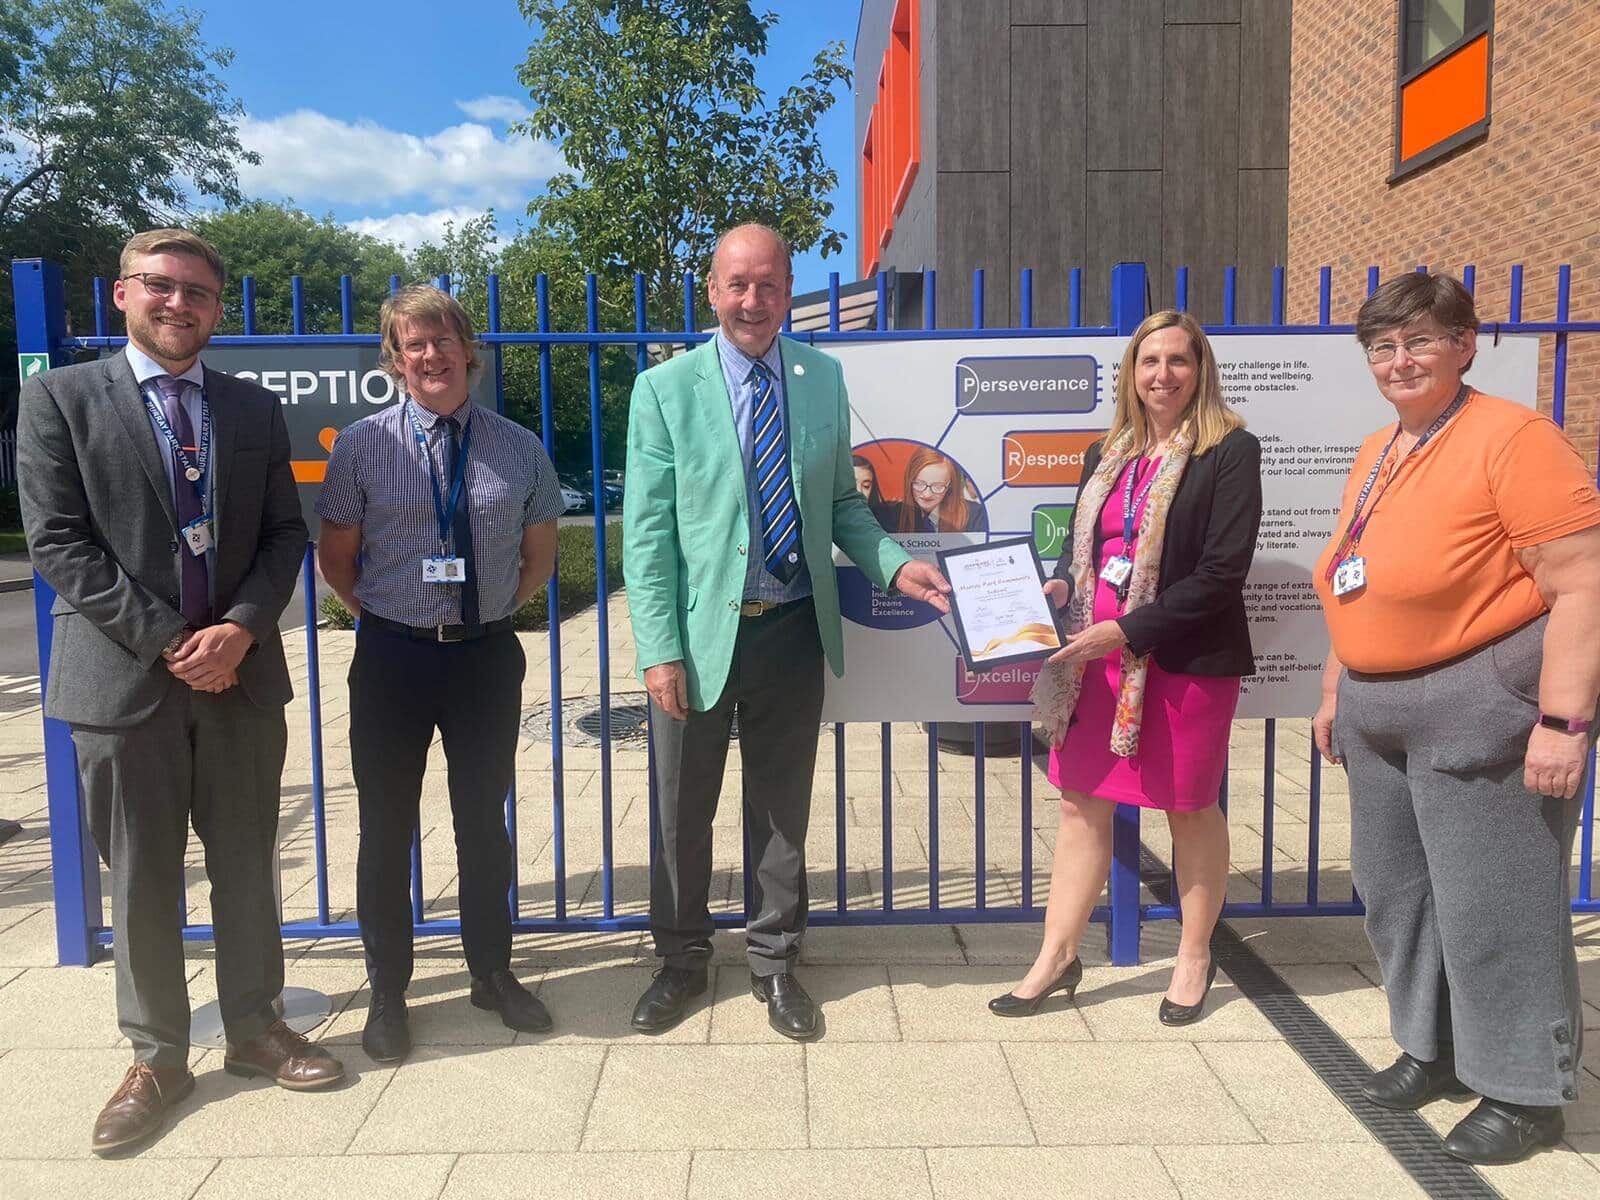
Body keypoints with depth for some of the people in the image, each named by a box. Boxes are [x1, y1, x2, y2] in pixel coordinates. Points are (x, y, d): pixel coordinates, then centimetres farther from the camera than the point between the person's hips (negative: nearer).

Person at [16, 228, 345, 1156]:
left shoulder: (256, 409, 9)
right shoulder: (61, 398, 1)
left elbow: (285, 533, 6)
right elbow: (59, 540, -6)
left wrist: (240, 629, -11)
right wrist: (169, 642, -13)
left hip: (240, 672, 3)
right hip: (124, 675, -2)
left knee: (247, 864, 12)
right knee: (140, 878, 8)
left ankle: (255, 1029, 28)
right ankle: (158, 1057, 24)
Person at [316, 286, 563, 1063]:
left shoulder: (519, 448, 1)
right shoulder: (362, 445, -2)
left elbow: (539, 555, 10)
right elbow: (335, 557, 4)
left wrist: (494, 614, 4)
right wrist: (383, 618, 0)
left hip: (487, 655, 1)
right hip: (392, 656, -1)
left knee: (484, 821, 13)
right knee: (385, 828, 8)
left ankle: (492, 974, 32)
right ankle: (387, 992, 26)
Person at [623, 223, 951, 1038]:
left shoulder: (824, 379, 3)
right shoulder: (665, 389, -5)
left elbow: (840, 502, 10)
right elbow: (647, 532, -7)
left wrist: (894, 566, -7)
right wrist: (660, 650, -12)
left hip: (792, 628, 2)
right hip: (701, 632, -2)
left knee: (782, 808, 15)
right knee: (683, 811, 13)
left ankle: (774, 960, 34)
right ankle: (681, 959, 34)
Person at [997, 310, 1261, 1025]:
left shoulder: (1230, 451, -7)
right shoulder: (1106, 455, 12)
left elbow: (1222, 572, -15)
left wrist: (1126, 629, -18)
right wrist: (1059, 586, -3)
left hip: (1186, 660, -5)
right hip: (1097, 655, 5)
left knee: (1190, 808, 11)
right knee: (1081, 803, 9)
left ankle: (1194, 958, 31)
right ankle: (1058, 957, 21)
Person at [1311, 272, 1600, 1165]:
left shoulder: (1513, 438, -13)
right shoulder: (1376, 456, 13)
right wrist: (1337, 692, 19)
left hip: (1481, 705, -8)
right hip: (1381, 711, 8)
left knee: (1493, 904, 2)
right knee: (1395, 889, 16)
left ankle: (1525, 1090, 21)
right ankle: (1435, 1048, 35)